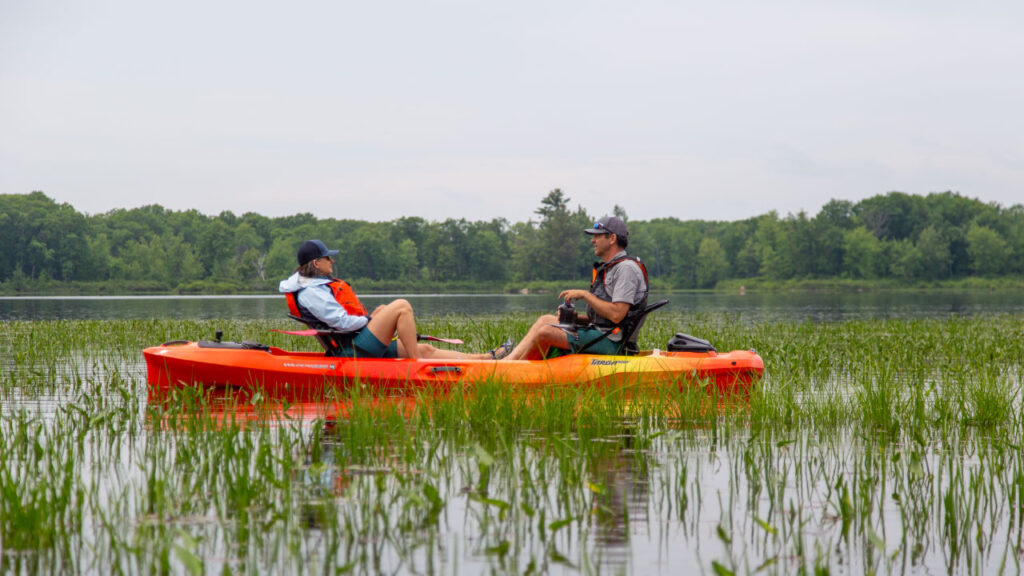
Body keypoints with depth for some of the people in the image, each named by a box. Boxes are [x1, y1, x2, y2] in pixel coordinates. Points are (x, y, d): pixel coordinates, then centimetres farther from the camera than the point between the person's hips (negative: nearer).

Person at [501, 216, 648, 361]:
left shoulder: (626, 268, -14)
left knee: (546, 332, -18)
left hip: (610, 343, -10)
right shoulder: (607, 268, 19)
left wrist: (585, 295, -16)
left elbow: (616, 315, -24)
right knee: (546, 319, 13)